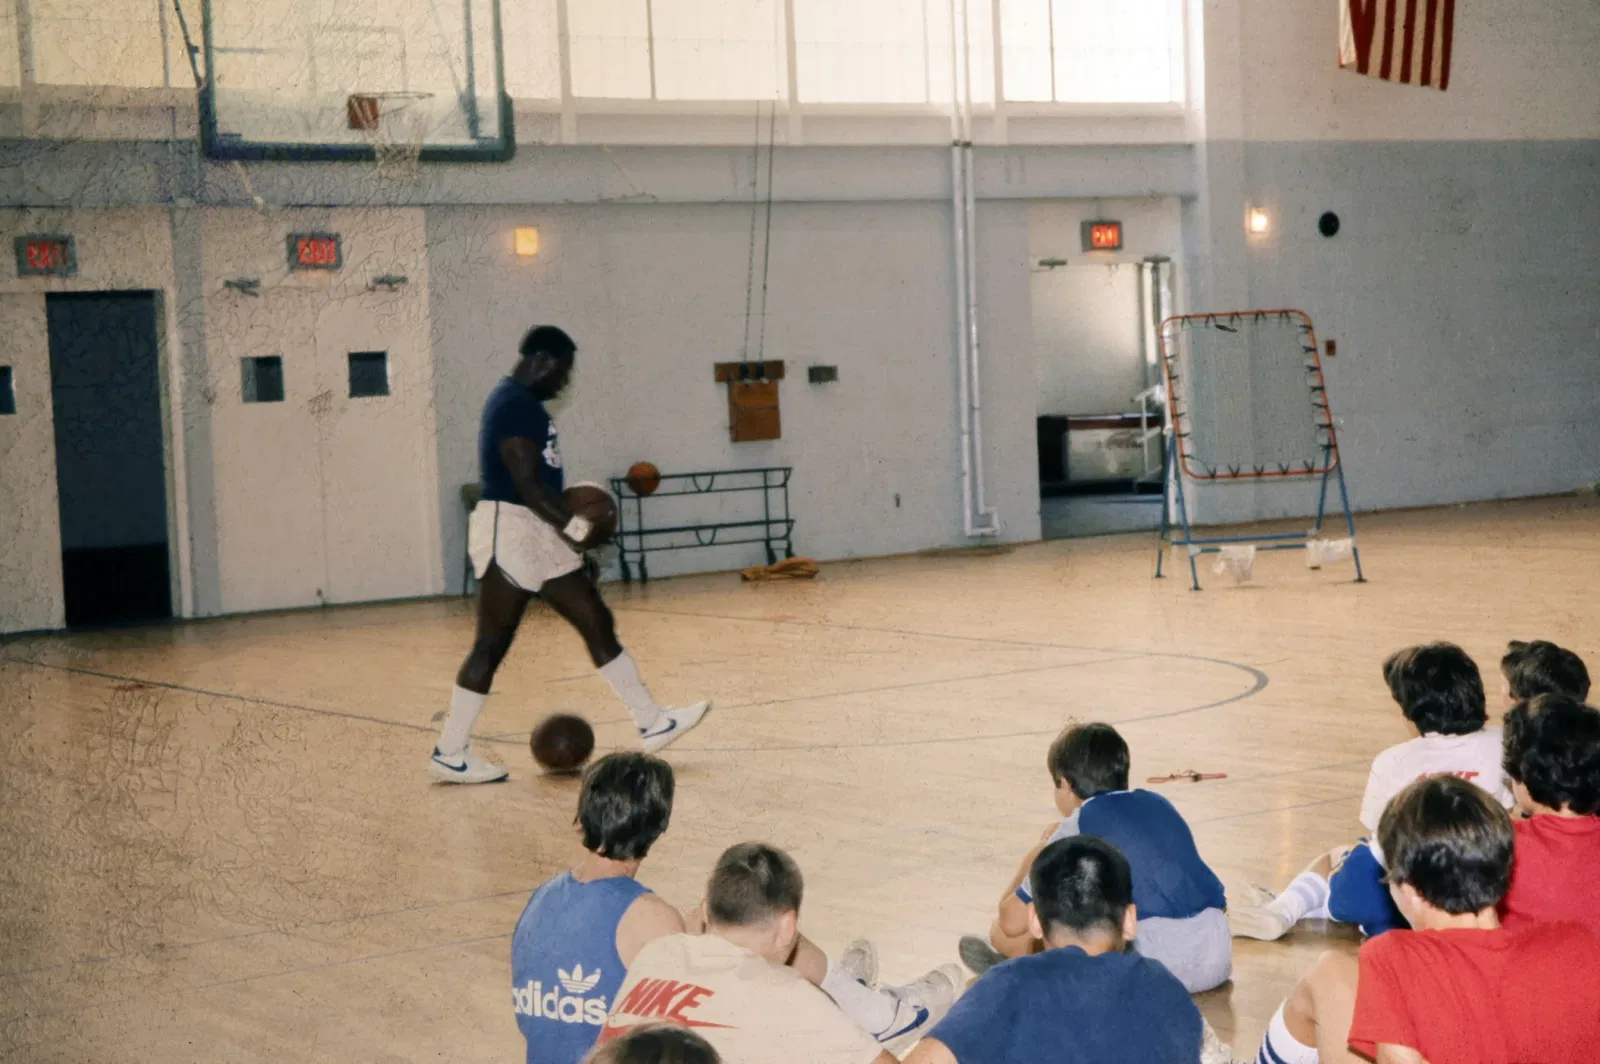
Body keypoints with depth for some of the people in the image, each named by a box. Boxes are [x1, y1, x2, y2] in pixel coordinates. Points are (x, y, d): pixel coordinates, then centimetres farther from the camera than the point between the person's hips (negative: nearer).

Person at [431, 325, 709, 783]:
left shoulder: (523, 403, 16)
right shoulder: (515, 405, -16)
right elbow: (526, 483, -21)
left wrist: (569, 520, 15)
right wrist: (573, 526, -18)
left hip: (537, 535, 10)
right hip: (510, 532, -10)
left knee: (598, 624, 10)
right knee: (492, 645, -5)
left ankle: (651, 723, 14)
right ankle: (449, 754, 2)